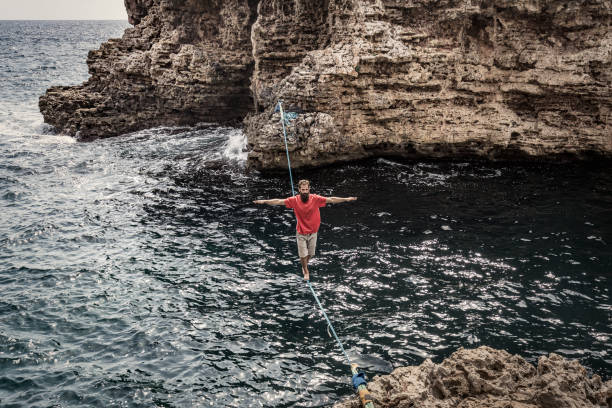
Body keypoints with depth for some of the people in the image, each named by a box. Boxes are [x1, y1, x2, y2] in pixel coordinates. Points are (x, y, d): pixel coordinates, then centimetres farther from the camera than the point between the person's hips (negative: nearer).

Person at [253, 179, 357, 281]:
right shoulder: (295, 200, -14)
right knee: (303, 255, 3)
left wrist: (346, 199, -20)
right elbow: (279, 201, -13)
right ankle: (306, 271, 31)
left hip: (313, 232, 1)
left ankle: (304, 265, 47)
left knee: (310, 254, 15)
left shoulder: (315, 199, -14)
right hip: (301, 233, -1)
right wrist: (264, 201, -19)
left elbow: (331, 200, -15)